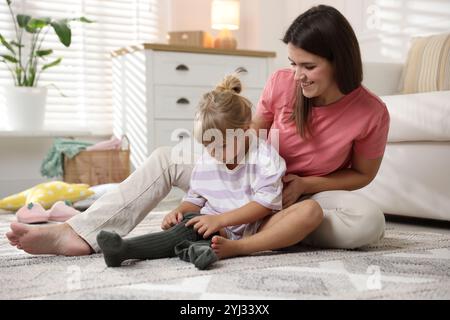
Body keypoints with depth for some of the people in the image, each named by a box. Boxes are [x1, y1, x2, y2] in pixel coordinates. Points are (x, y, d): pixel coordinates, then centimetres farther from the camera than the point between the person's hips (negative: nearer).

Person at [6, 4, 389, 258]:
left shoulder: (371, 112, -18)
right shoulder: (281, 83, -12)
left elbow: (364, 174, -3)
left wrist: (306, 184, -19)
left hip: (303, 199, -2)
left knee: (370, 221, -35)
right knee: (165, 158, -12)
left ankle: (242, 245, -44)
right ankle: (82, 233, -27)